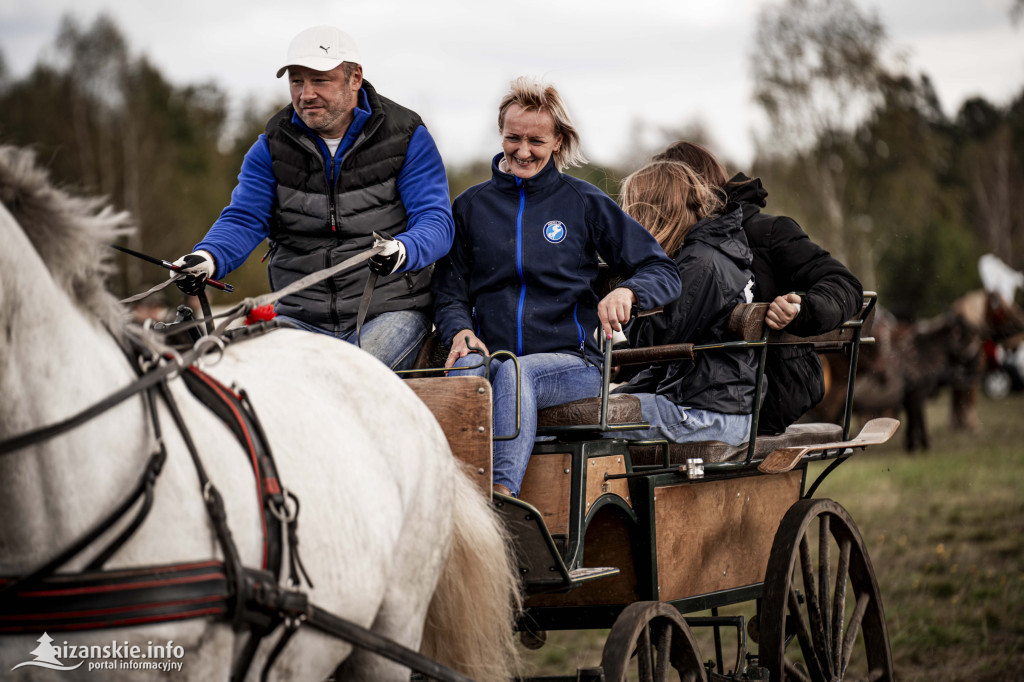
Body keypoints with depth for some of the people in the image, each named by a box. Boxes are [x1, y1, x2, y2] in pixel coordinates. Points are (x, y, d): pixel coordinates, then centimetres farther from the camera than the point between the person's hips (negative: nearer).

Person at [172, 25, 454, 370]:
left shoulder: (406, 138, -1)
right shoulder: (273, 147, 8)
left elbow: (435, 220, -9)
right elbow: (244, 219, 0)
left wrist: (402, 251, -34)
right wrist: (209, 256, -25)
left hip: (389, 313, -3)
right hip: (300, 315, 3)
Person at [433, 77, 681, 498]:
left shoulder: (583, 202, 11)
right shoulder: (471, 206, 17)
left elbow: (664, 274, 8)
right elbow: (449, 293, 17)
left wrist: (626, 291, -15)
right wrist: (461, 331, -6)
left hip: (570, 362, -2)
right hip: (491, 352, 2)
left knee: (515, 372, -36)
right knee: (468, 366, -34)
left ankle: (502, 491, -55)